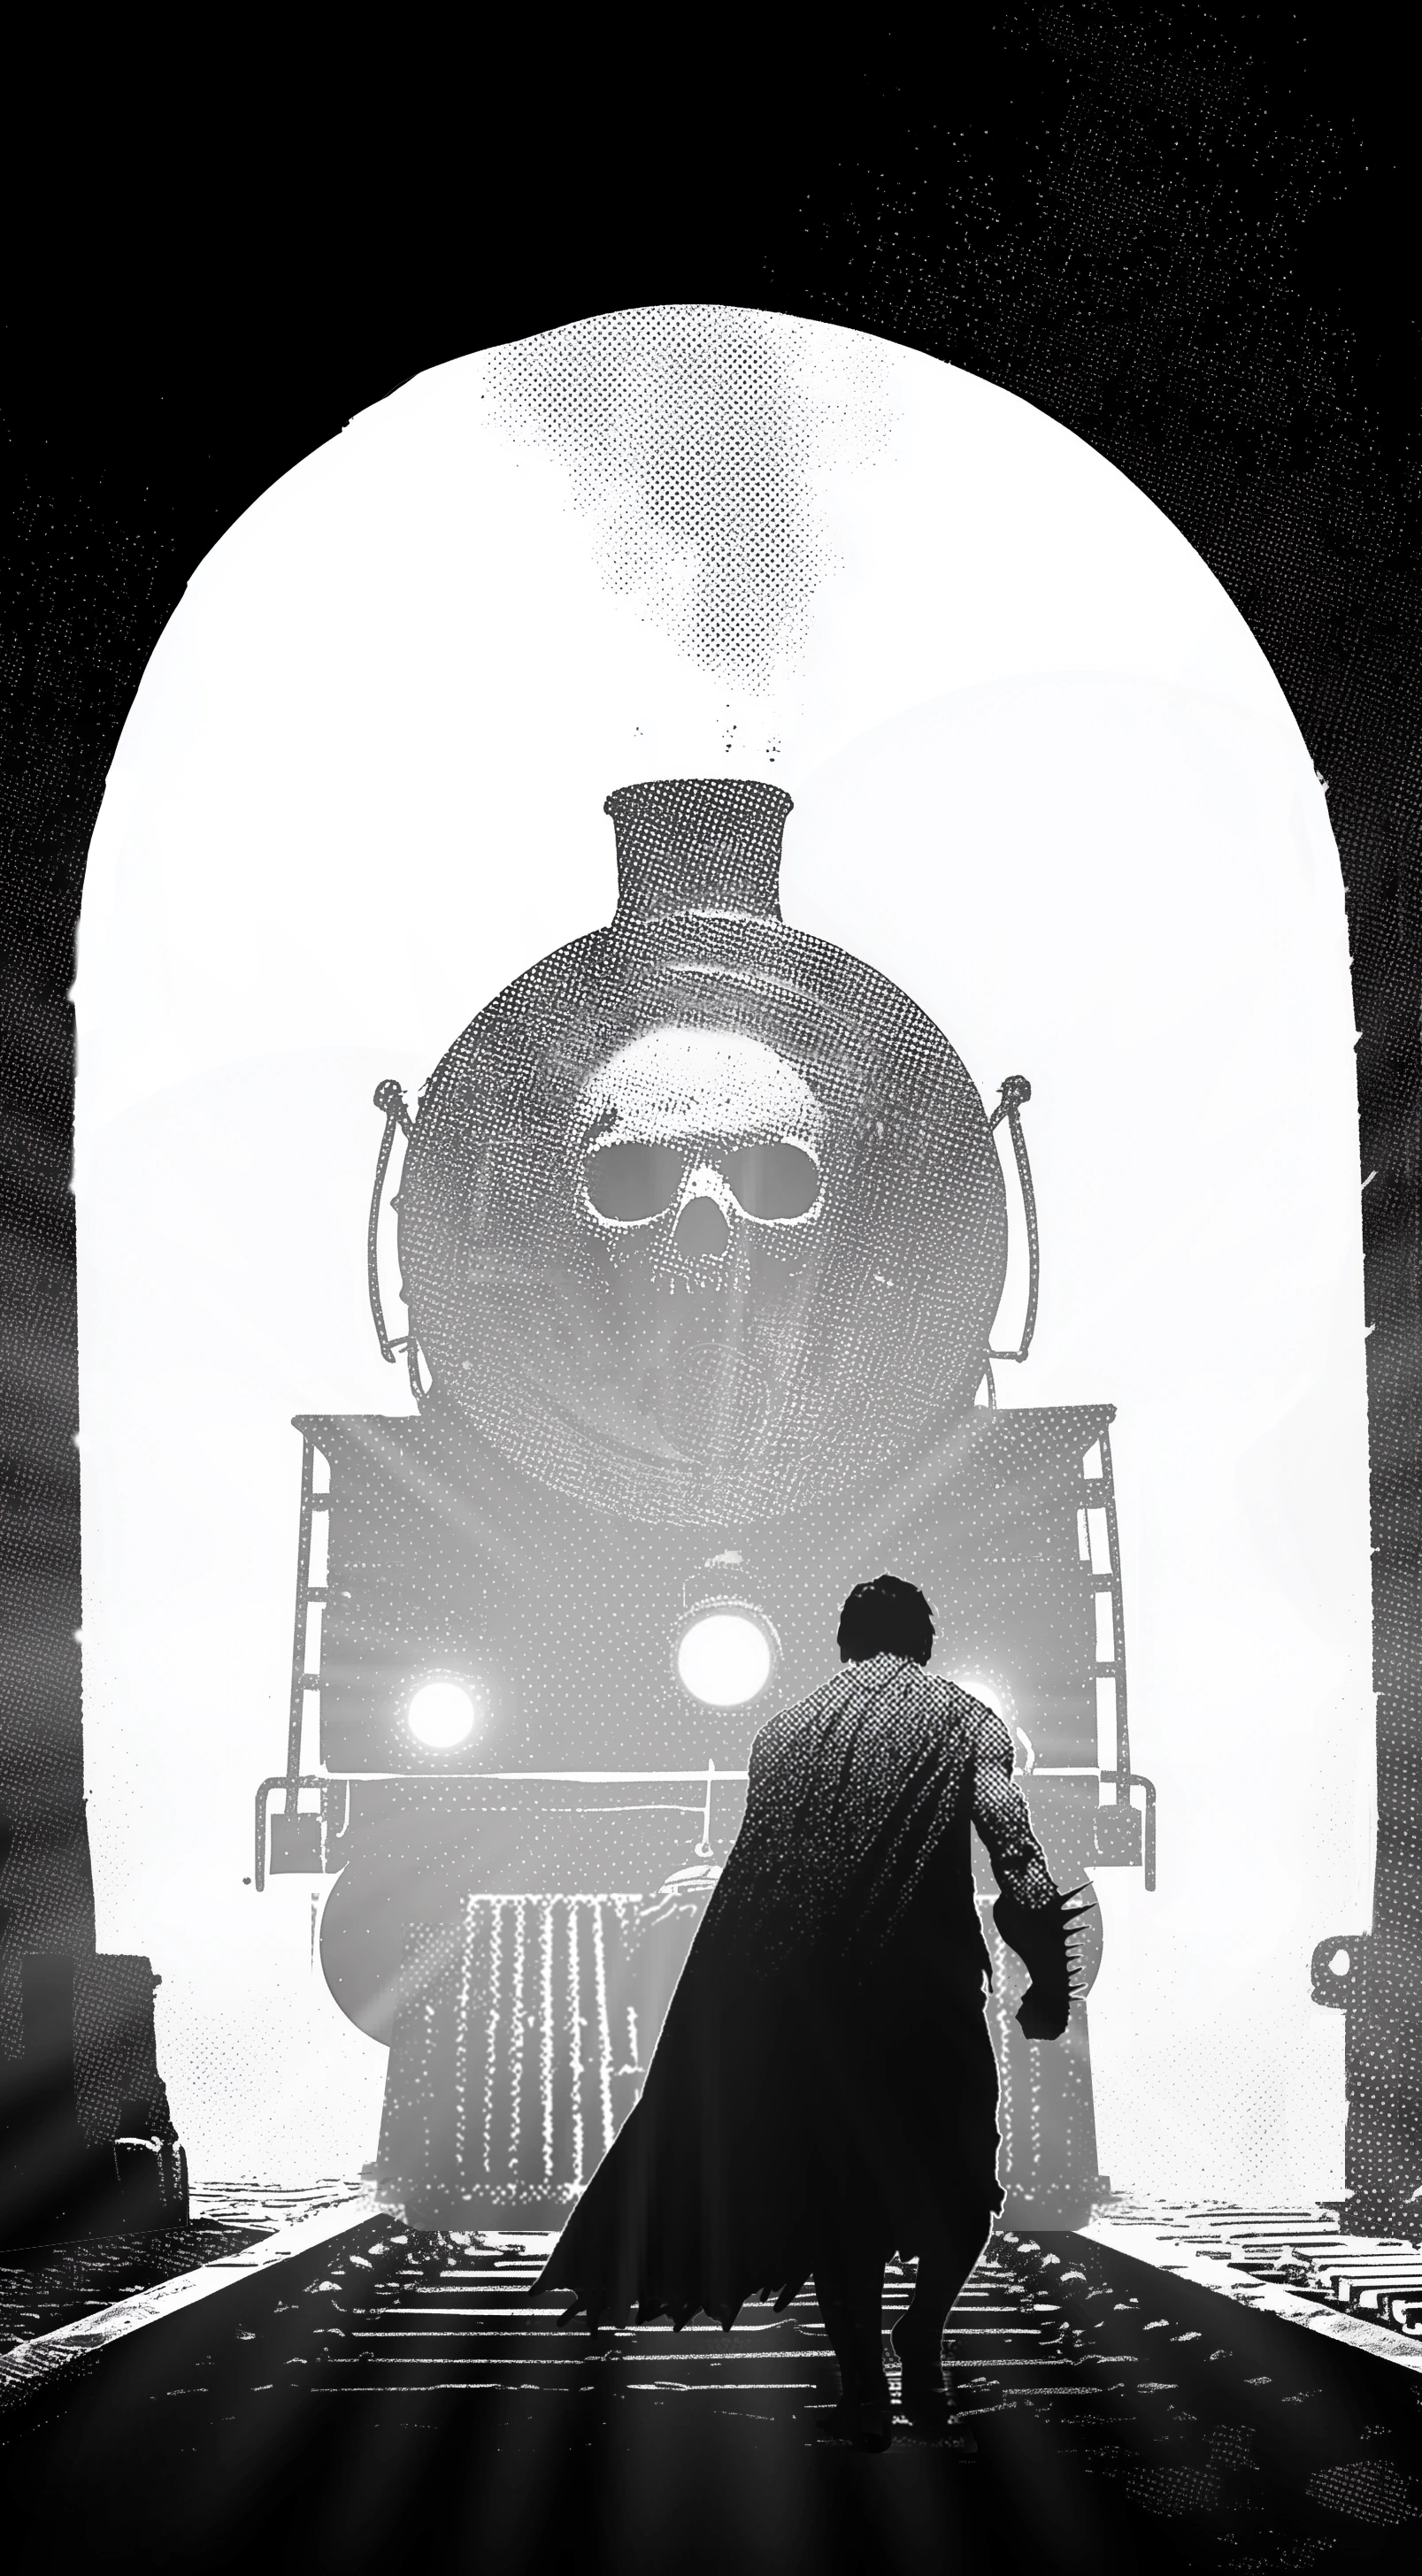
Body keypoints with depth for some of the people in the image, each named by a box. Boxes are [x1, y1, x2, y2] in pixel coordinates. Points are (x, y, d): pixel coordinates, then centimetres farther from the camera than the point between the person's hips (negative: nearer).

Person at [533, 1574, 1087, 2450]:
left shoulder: (785, 1732, 14)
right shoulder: (964, 1722, 5)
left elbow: (757, 1868, 12)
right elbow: (1014, 1845, -10)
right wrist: (1051, 1980, -8)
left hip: (803, 1995, 3)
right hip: (931, 1991, -2)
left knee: (837, 2185, 11)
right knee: (957, 2180, 16)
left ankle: (865, 2389, 9)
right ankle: (922, 2345, 5)